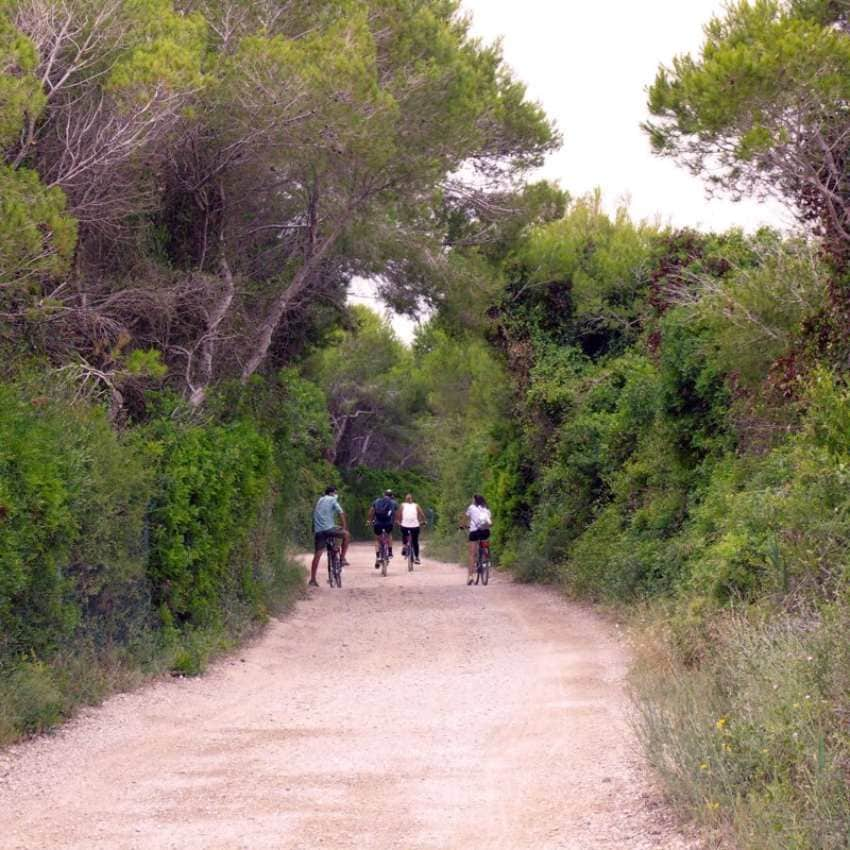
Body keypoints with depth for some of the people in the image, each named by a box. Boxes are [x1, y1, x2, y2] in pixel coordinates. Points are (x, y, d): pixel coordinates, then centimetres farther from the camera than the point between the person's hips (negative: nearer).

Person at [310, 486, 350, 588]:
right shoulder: (333, 500, 5)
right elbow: (341, 513, -3)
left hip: (318, 531, 6)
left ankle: (312, 580, 2)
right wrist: (344, 527, 3)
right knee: (346, 535, 18)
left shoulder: (319, 501, 25)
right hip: (329, 528, -6)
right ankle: (343, 559, 12)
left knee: (317, 555, 5)